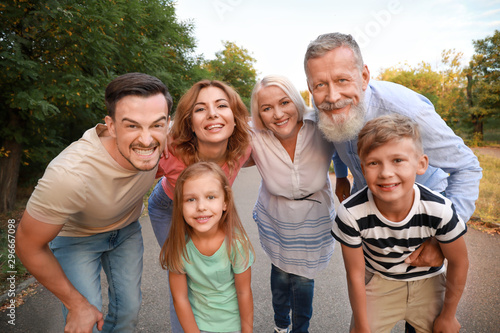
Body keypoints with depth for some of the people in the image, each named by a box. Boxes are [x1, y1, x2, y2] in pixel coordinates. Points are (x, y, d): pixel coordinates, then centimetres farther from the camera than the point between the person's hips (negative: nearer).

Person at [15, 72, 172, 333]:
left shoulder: (163, 136, -29)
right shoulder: (70, 174, -41)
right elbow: (28, 245, -24)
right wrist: (76, 304, -16)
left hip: (127, 229, 4)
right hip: (75, 235, -3)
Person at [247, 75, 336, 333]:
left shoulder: (321, 130, -25)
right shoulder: (256, 139, -23)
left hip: (313, 221, 0)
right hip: (274, 219, 1)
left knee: (303, 280, 12)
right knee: (280, 273, 17)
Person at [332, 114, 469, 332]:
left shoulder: (440, 210, -29)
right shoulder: (351, 213, -32)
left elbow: (459, 263, -10)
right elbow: (355, 275, -18)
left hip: (427, 281, 1)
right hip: (378, 281, -1)